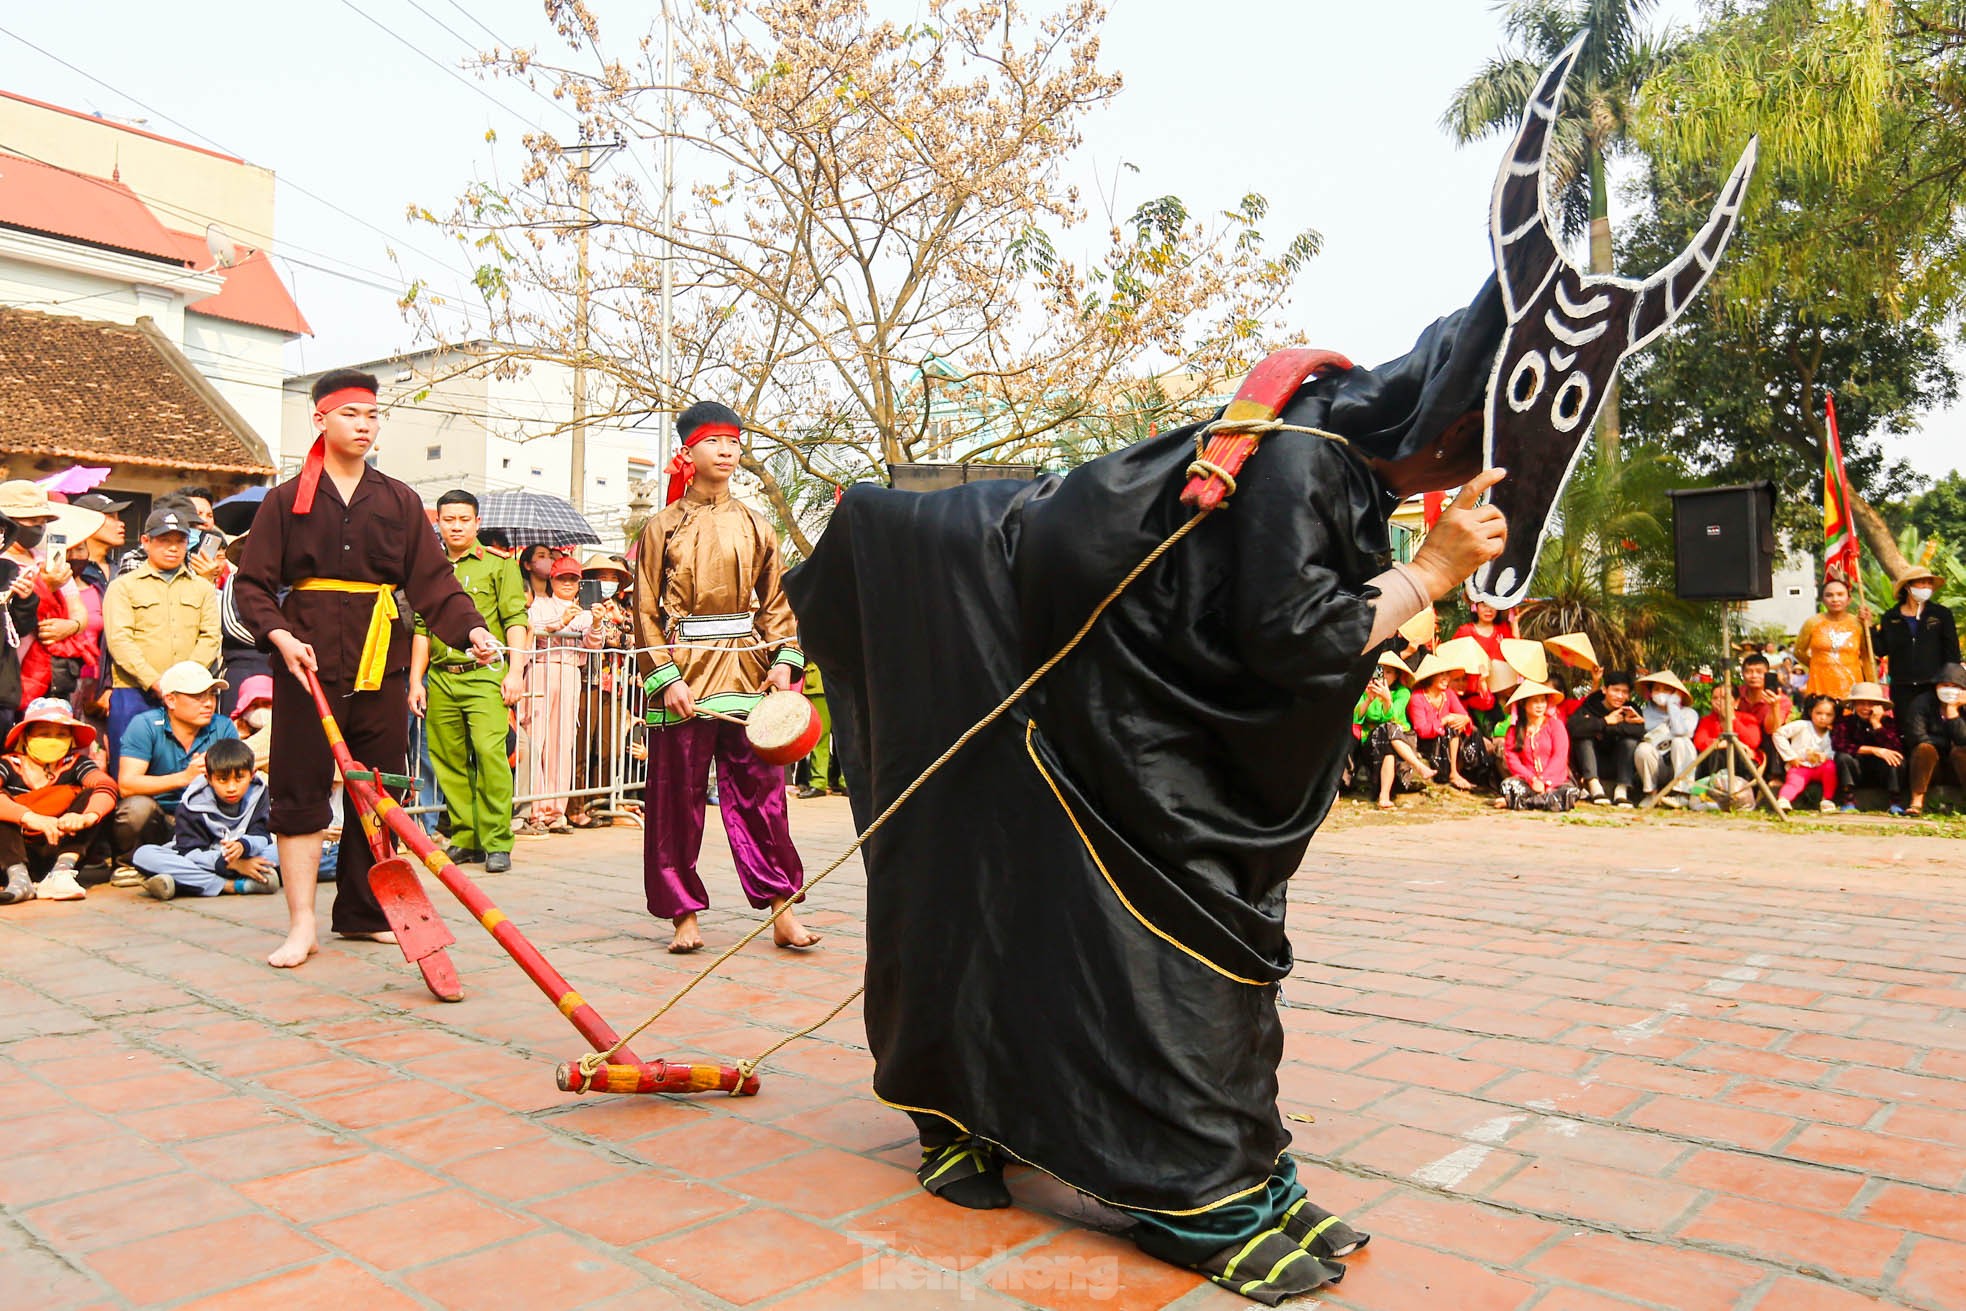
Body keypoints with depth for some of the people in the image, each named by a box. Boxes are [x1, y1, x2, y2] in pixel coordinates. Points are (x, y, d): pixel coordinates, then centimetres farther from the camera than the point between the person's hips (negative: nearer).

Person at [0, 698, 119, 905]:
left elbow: (107, 787, -19)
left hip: (62, 850, 1)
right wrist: (30, 817, -41)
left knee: (90, 795, -15)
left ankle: (60, 872, -30)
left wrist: (87, 817, -40)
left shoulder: (75, 763, 2)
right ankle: (18, 877, -33)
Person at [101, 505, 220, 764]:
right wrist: (154, 683, -14)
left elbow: (210, 637, 7)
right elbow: (119, 639, -3)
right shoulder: (123, 586, 9)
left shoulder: (202, 588, 19)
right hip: (134, 694, -2)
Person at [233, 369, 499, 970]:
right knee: (300, 792, -1)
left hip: (381, 665, 2)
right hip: (308, 662, -2)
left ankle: (364, 914, 18)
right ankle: (301, 924, 6)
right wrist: (279, 634, -15)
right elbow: (253, 584, 3)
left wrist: (471, 628, -12)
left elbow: (433, 581, 4)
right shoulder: (287, 500, 5)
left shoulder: (399, 501, 11)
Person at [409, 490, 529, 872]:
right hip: (440, 680, 5)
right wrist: (415, 681, 13)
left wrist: (514, 671, -8)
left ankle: (497, 842, -11)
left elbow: (516, 621, 2)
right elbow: (422, 629, 20)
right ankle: (465, 839, 13)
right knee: (449, 761, 4)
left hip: (485, 675, -4)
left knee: (490, 752, -17)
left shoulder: (499, 566, 7)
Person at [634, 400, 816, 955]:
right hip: (683, 677, -2)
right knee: (676, 800, 4)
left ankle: (781, 911, 7)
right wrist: (665, 678, -10)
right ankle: (684, 916, 15)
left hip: (747, 673, 2)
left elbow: (777, 602, 10)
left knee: (760, 791, 1)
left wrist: (783, 660, -5)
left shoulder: (756, 527, 11)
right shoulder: (662, 528, 3)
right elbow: (646, 612, 0)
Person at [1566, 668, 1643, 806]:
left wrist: (1608, 729, -28)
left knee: (1630, 740, -23)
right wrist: (1605, 722, -25)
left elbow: (1640, 731, -26)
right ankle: (1594, 786, -32)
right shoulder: (1589, 707, -8)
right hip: (1593, 766, -1)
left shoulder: (1631, 710, -2)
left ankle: (1621, 791, -28)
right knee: (1584, 736, -24)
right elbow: (1572, 727, -31)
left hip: (1617, 768, 1)